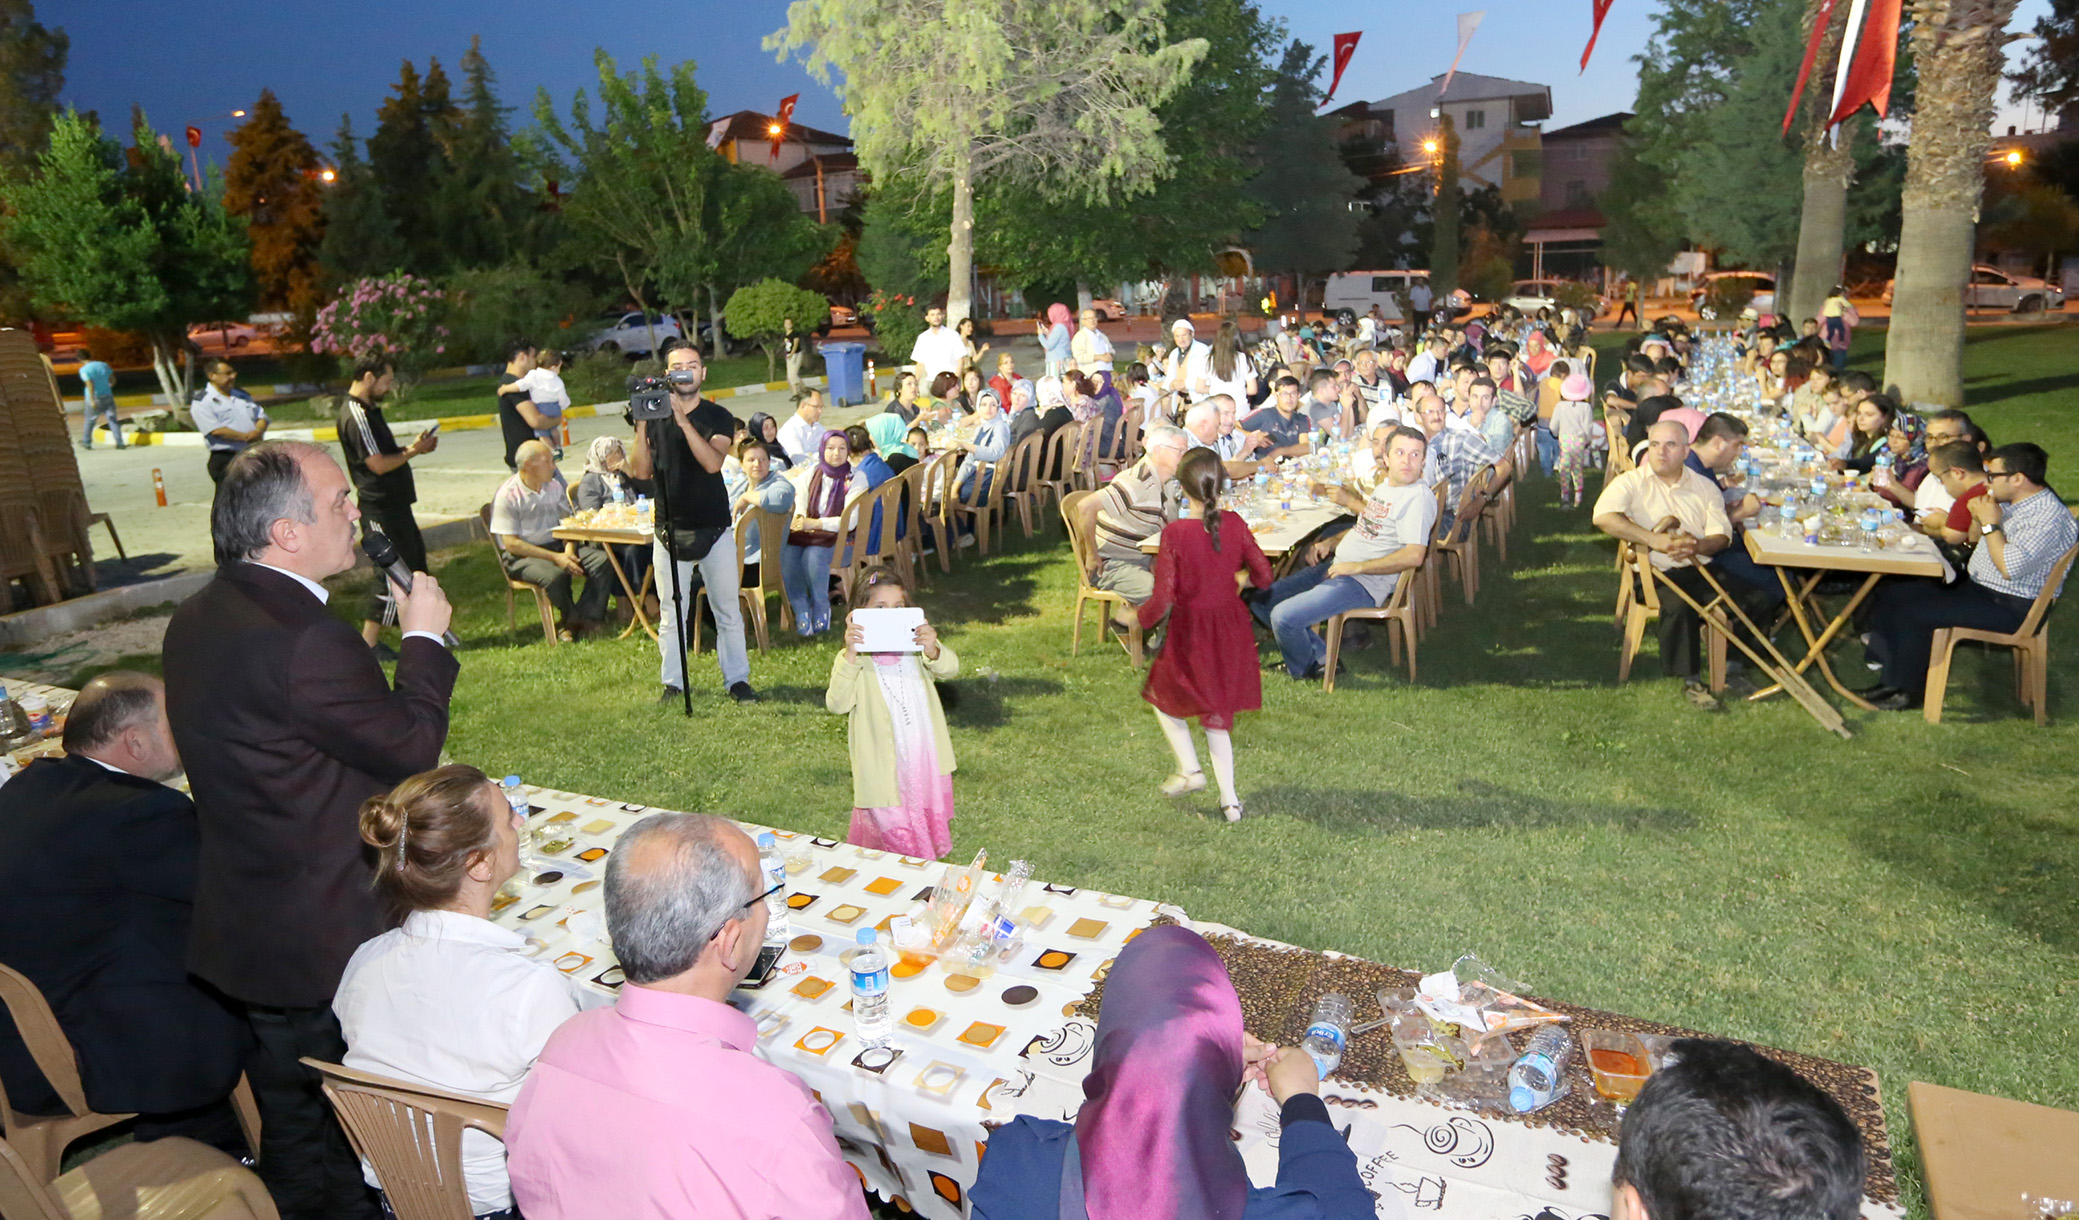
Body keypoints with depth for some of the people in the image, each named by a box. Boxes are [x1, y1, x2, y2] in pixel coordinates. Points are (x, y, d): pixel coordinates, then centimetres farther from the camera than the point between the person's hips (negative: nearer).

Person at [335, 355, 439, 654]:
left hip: (394, 504, 11)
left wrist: (413, 447, 7)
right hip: (380, 508, -10)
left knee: (416, 565, 16)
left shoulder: (369, 409, 15)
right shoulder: (355, 415, -18)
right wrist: (413, 451, -11)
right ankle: (369, 643, 3)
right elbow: (378, 464, -23)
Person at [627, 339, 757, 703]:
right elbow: (641, 471, -4)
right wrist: (641, 426, -14)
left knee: (728, 611, 4)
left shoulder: (718, 417, -1)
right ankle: (674, 683, 19)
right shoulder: (655, 415, 5)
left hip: (714, 529, -1)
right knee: (670, 614, 7)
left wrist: (683, 420, -25)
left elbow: (712, 462, -19)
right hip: (670, 530, 2)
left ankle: (737, 679, 15)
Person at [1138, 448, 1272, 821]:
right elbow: (1263, 577, -1)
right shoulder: (1234, 524, -8)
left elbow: (1164, 598, -20)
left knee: (1163, 697, 24)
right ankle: (1230, 799, 19)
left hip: (1190, 632, -4)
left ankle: (1189, 769, 15)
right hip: (1231, 630, 4)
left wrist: (1141, 618, -1)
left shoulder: (1174, 533, -20)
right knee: (1217, 713, 19)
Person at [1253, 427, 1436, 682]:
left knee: (1283, 616, -23)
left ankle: (1303, 670, 8)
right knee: (1261, 600, 7)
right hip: (1335, 566, 10)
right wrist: (1329, 543, 10)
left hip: (1363, 584, -10)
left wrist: (1356, 567, -22)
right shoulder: (1385, 486, 14)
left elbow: (1414, 556, -25)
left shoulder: (1418, 497, -15)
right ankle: (1321, 653, 13)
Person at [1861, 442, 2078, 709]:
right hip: (1974, 586, 10)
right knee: (1888, 595, 1)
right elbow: (1973, 539, 21)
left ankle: (1906, 690, -6)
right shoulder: (2009, 501, 7)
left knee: (1912, 615, -22)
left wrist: (1990, 524, -21)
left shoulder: (2050, 517, -22)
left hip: (2009, 607, -10)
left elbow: (2010, 569, -29)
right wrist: (1980, 518, 0)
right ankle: (1890, 673, 3)